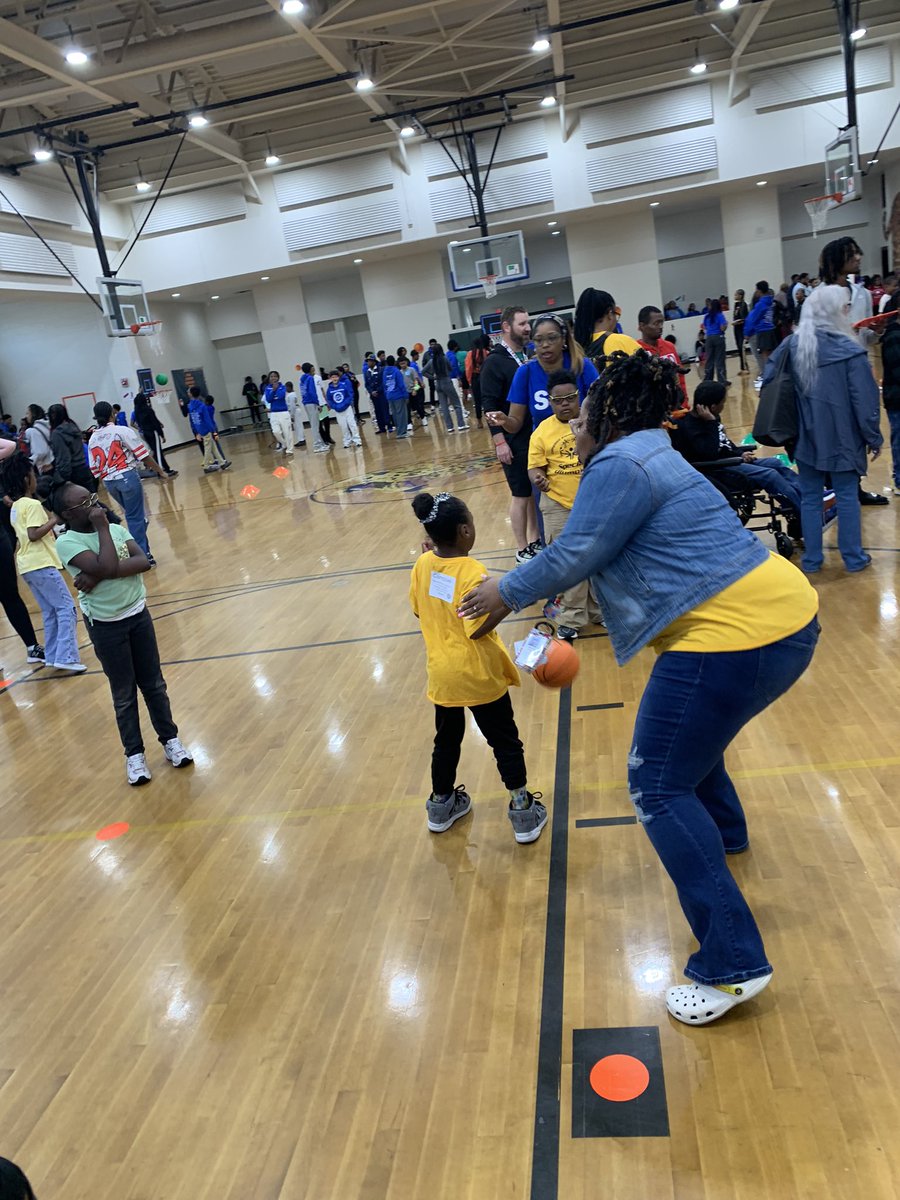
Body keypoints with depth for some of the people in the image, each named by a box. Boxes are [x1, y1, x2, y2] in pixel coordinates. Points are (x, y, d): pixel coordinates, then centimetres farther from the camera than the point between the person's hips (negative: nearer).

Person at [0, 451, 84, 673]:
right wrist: (53, 520, -15)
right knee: (66, 607, -8)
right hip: (41, 565, -9)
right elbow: (34, 534, -21)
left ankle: (53, 656, 16)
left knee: (50, 611, 14)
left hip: (28, 566, 10)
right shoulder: (33, 505, -12)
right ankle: (67, 658, -14)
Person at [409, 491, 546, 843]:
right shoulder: (472, 572, -24)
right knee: (506, 743, 11)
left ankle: (441, 804, 39)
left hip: (440, 674, 6)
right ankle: (522, 811, 20)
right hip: (478, 676, -6)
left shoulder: (422, 565, -5)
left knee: (446, 740, 24)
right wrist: (507, 667, -12)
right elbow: (480, 632, -24)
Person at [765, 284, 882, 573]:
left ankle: (811, 559, 18)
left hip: (806, 437, 4)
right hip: (842, 438, -3)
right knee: (847, 497, 9)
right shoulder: (850, 351, -15)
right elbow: (864, 401, -13)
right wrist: (874, 438, 0)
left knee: (810, 498, 12)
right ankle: (854, 558, 19)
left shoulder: (792, 344, -2)